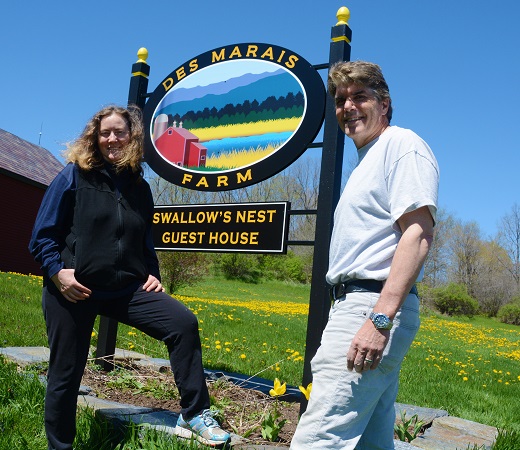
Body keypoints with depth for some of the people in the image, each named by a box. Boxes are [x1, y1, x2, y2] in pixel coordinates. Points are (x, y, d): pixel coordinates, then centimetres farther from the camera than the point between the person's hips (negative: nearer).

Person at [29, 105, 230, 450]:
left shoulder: (139, 188, 10)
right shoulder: (74, 175, 0)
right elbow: (43, 235, -2)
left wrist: (153, 275, 4)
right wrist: (57, 271, -17)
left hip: (126, 289, 3)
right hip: (72, 290, -2)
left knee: (183, 322, -16)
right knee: (65, 374, 6)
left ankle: (194, 415, -7)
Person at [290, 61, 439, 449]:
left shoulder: (402, 144, -3)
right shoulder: (368, 160, 27)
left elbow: (419, 234, -17)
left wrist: (380, 317, -25)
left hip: (373, 305, -10)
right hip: (356, 306, 10)